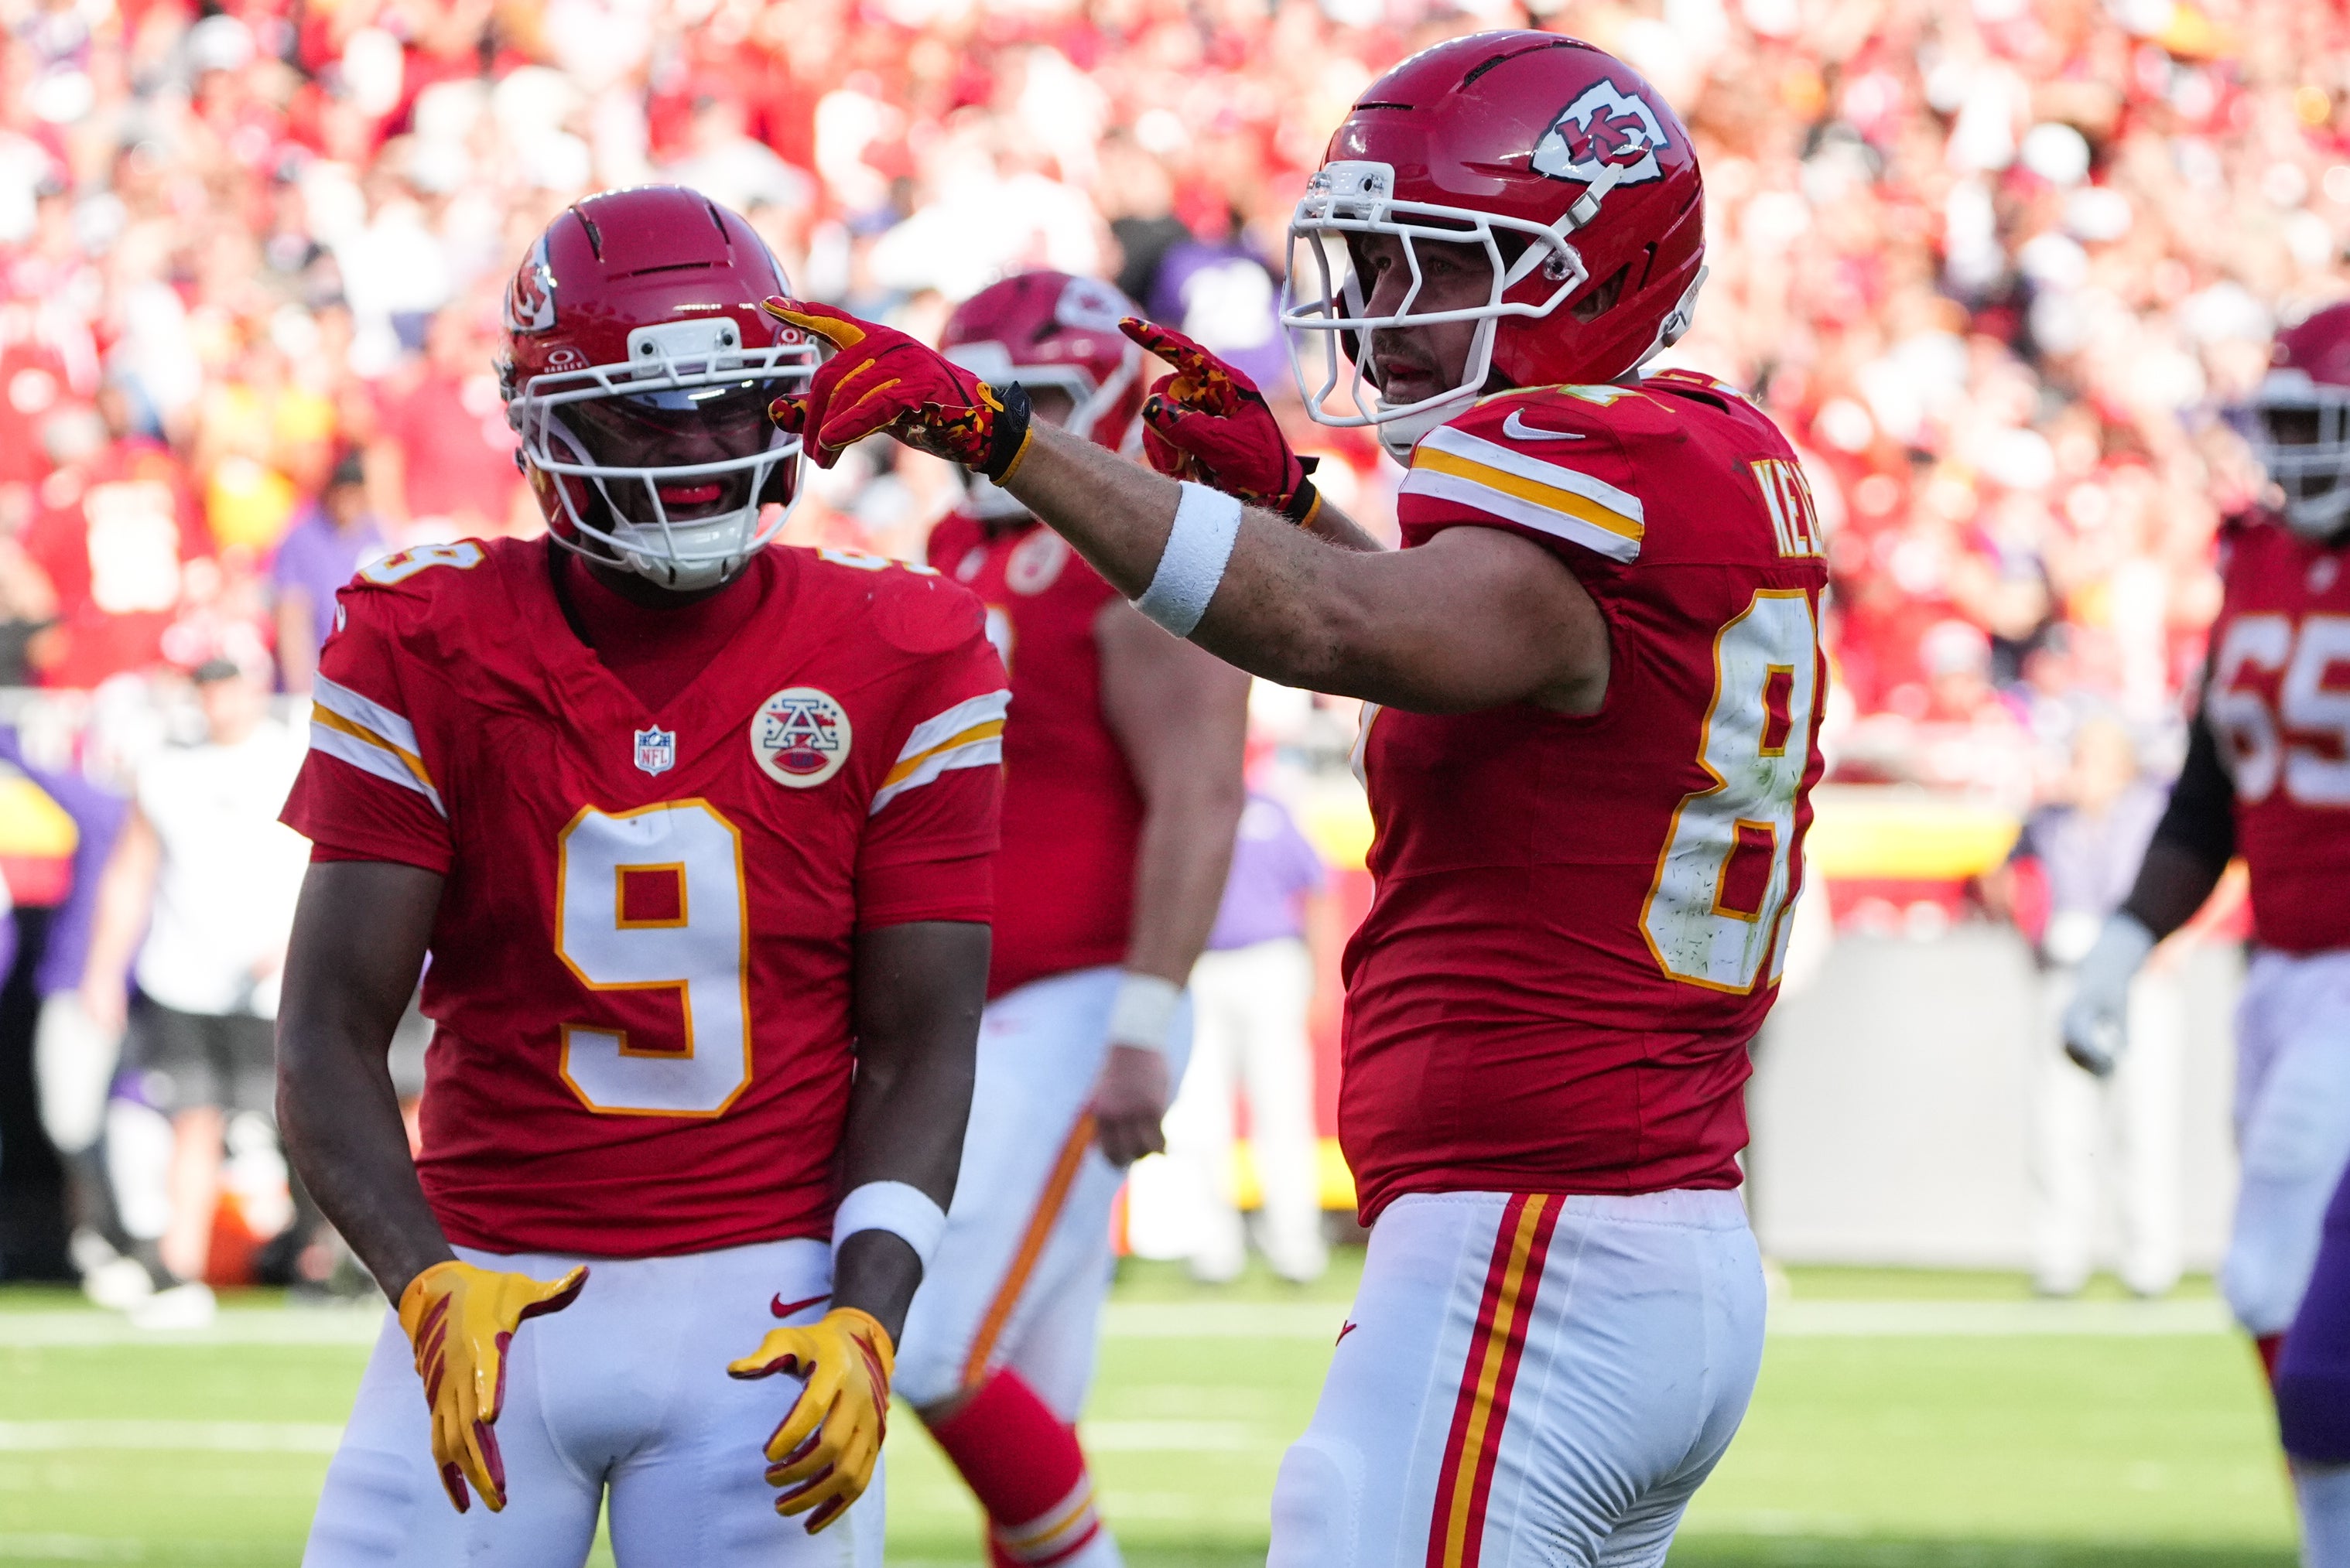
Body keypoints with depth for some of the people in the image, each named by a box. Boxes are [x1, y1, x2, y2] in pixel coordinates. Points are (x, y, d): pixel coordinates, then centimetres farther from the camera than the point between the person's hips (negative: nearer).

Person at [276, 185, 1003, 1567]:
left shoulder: (895, 664, 1)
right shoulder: (428, 651, -1)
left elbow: (919, 1050, 2)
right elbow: (331, 1035, -5)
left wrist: (867, 1323, -13)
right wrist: (431, 1287, -21)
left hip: (765, 1301, 0)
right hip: (493, 1288, 0)